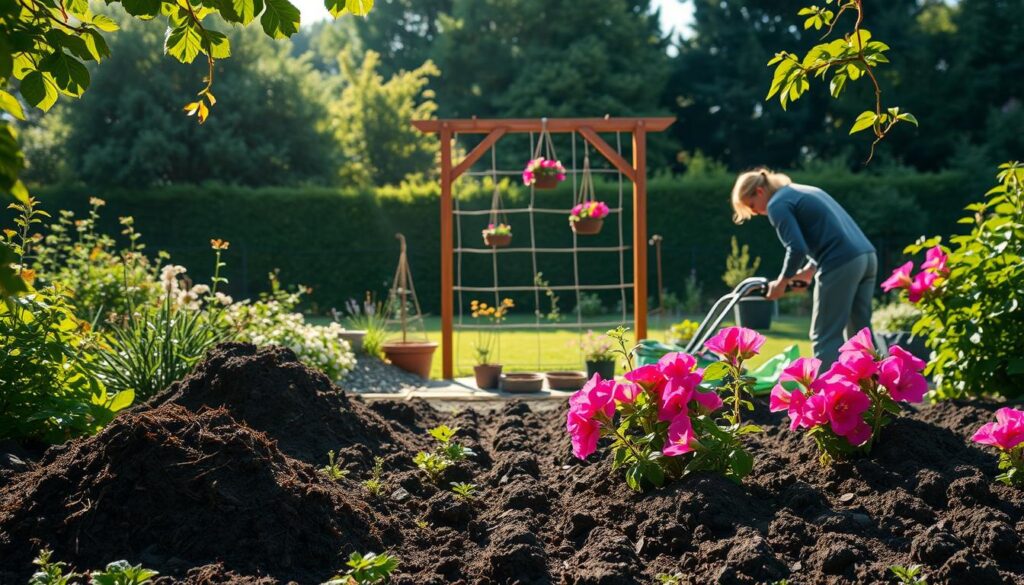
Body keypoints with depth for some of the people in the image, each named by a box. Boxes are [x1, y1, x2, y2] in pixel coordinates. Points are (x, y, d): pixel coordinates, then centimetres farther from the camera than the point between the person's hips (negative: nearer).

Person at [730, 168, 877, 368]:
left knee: (825, 337, -2)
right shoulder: (805, 192, 26)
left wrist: (781, 282, 2)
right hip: (867, 257, 9)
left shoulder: (778, 204, -2)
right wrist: (808, 271, 27)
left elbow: (797, 249, -12)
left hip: (842, 264, -9)